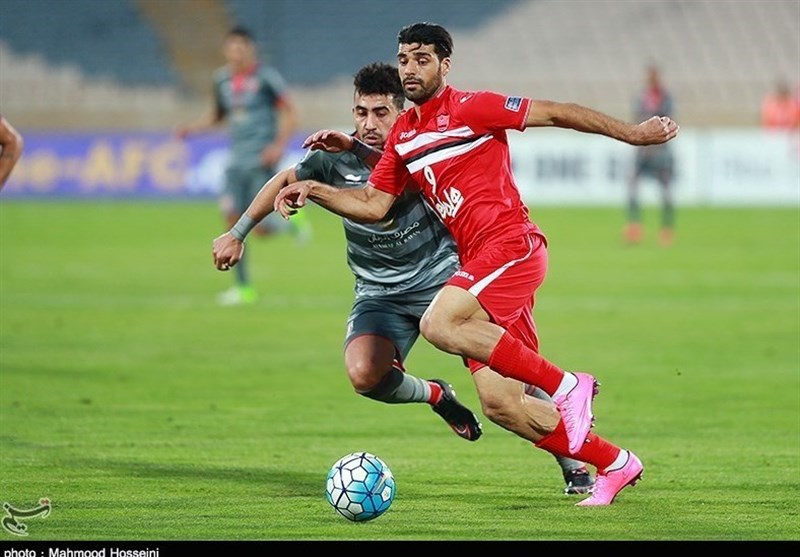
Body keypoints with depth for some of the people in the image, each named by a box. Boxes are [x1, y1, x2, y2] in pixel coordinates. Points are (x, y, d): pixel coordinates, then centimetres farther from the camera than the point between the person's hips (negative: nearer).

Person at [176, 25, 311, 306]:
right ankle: (244, 288, 0)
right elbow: (218, 116, 23)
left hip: (262, 160, -5)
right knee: (232, 216, -7)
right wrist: (192, 128, 6)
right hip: (237, 161, 5)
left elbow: (290, 114, -5)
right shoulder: (222, 80, 9)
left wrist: (279, 145, -18)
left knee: (261, 227, -11)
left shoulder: (266, 77, -7)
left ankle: (293, 221, 25)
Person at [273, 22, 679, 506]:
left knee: (438, 325, -30)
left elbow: (556, 113, -3)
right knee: (500, 403, -1)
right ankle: (614, 464, 14)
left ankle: (565, 386, -20)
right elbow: (373, 206, 19)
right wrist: (313, 190, 6)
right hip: (478, 263, 7)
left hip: (512, 245, -7)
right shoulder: (403, 136, 16)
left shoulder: (470, 109, -4)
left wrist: (632, 134, -2)